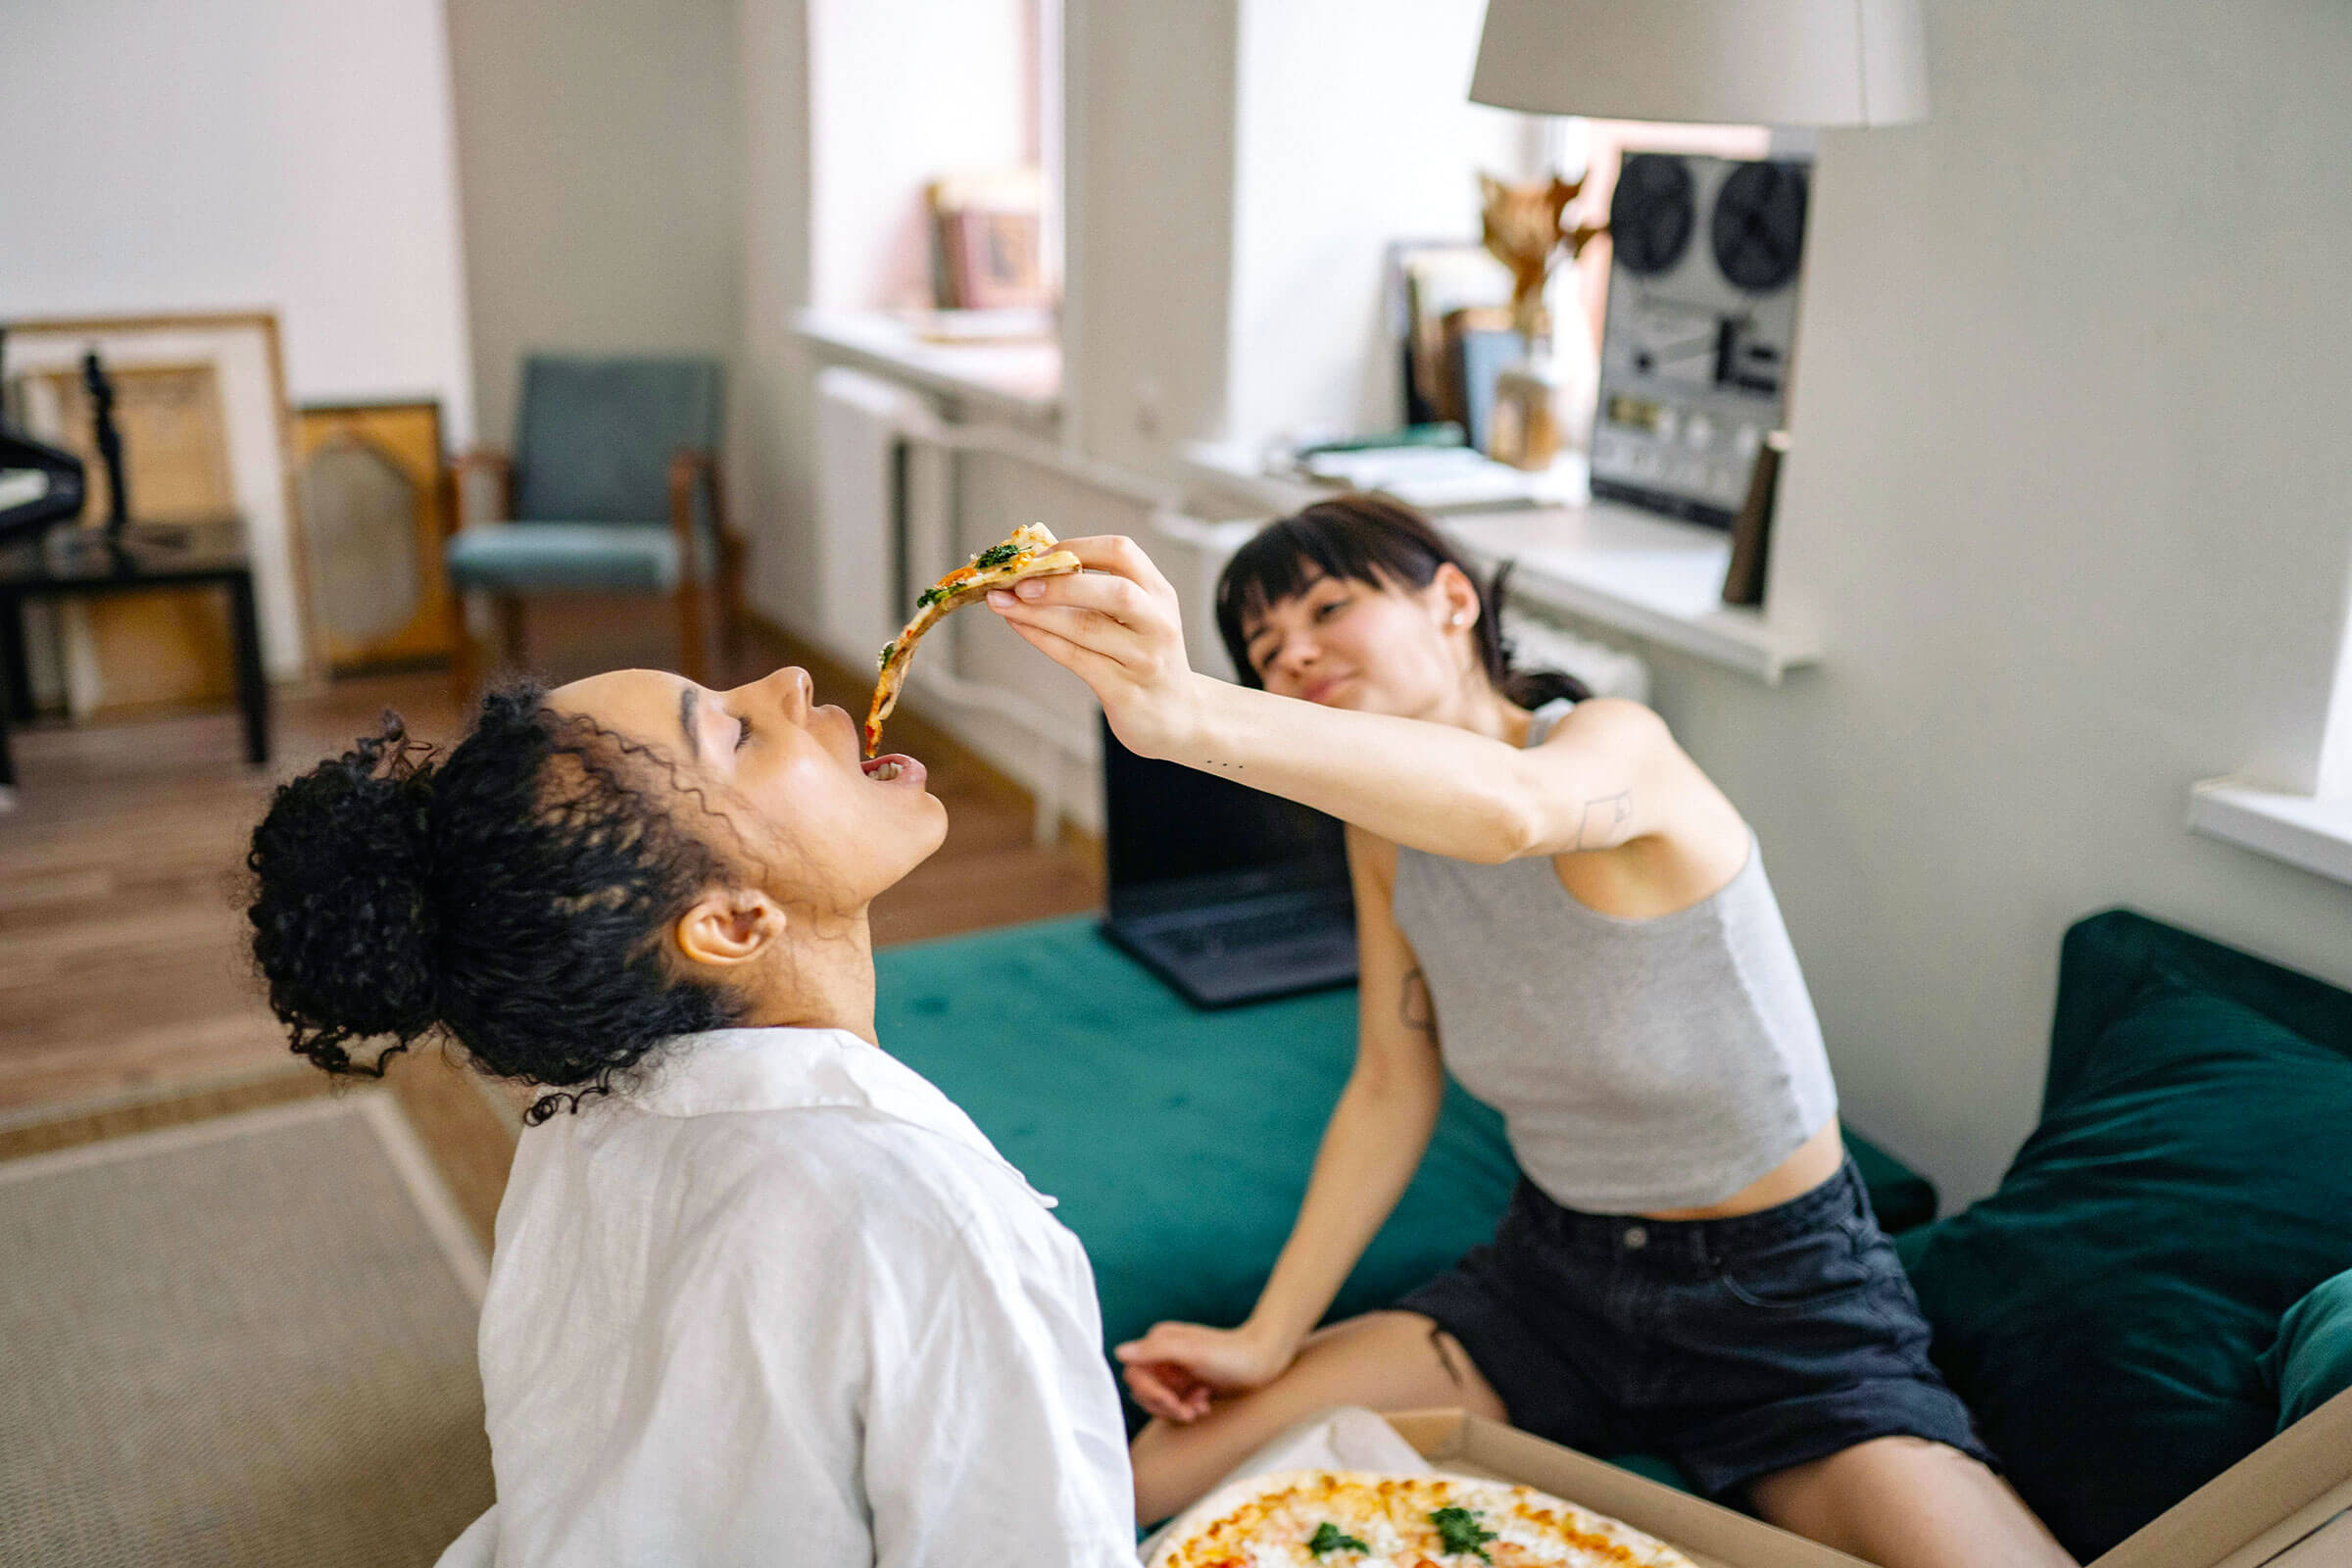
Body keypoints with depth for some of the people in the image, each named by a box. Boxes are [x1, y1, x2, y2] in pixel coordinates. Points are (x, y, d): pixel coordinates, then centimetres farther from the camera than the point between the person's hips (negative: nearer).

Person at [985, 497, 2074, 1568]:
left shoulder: (1618, 747, -23)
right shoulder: (1381, 835, -2)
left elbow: (1509, 809, -48)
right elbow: (1391, 1088, 3)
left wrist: (1187, 716, -64)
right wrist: (1266, 1341, -3)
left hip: (1780, 1296, -4)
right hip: (1554, 1272, 4)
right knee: (1147, 1480, -7)